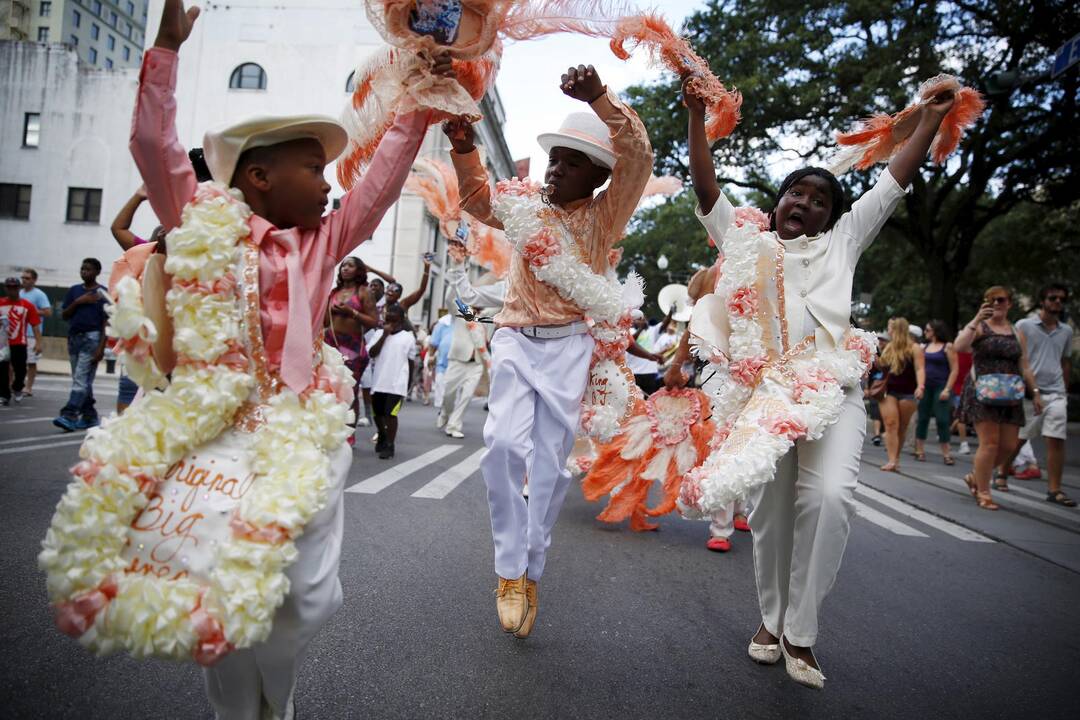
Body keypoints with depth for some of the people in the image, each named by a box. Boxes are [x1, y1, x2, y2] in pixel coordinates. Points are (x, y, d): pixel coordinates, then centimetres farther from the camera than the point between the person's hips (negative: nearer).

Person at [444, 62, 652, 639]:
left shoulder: (605, 214, 3)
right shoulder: (530, 208, 14)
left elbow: (637, 157, -10)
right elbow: (480, 201, 18)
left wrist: (599, 99, -24)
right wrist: (465, 150, 0)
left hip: (568, 346, -2)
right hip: (514, 339, 3)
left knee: (550, 460, -1)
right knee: (505, 445, -15)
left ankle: (530, 573, 14)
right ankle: (510, 569, -2)